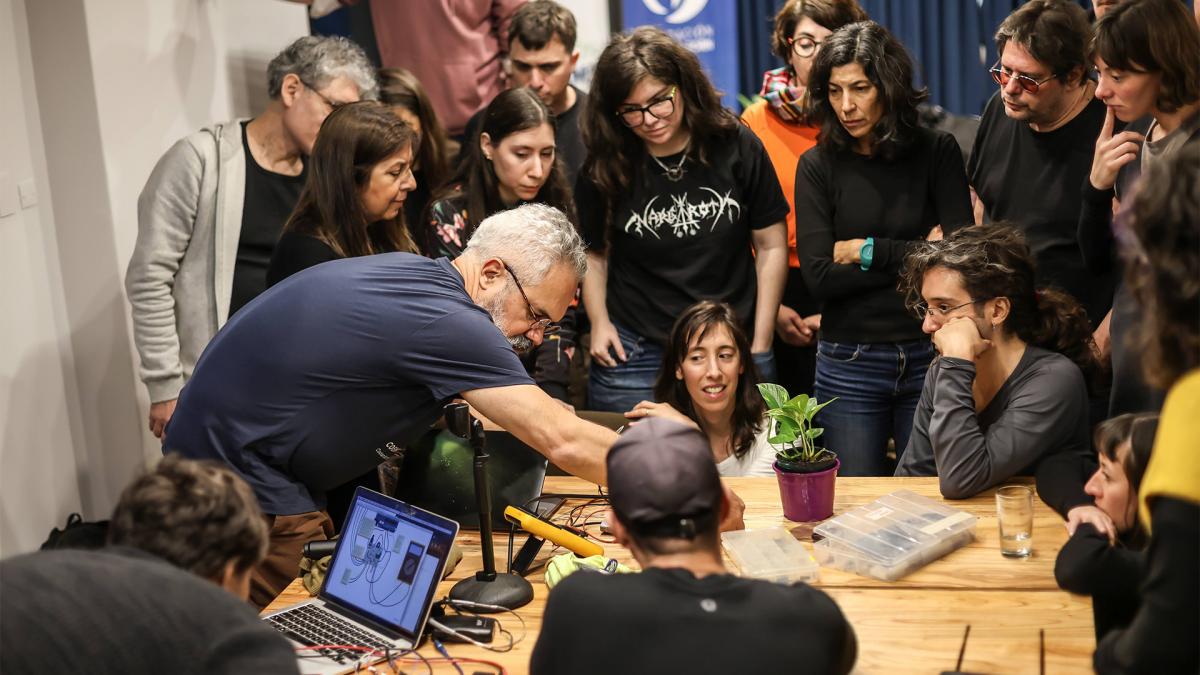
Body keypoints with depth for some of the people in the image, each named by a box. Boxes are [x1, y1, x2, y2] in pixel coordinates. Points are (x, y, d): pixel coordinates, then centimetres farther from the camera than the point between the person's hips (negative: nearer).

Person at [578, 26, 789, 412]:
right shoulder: (605, 170, -4)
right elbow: (594, 255, 11)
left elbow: (771, 247, 1)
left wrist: (760, 346, 0)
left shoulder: (737, 148, -5)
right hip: (634, 359, 0)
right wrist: (599, 324, -2)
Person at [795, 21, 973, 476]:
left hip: (929, 355, 0)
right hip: (849, 365, 0)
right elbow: (819, 277, -12)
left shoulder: (937, 152, -1)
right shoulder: (818, 165, -2)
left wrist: (868, 251, -9)